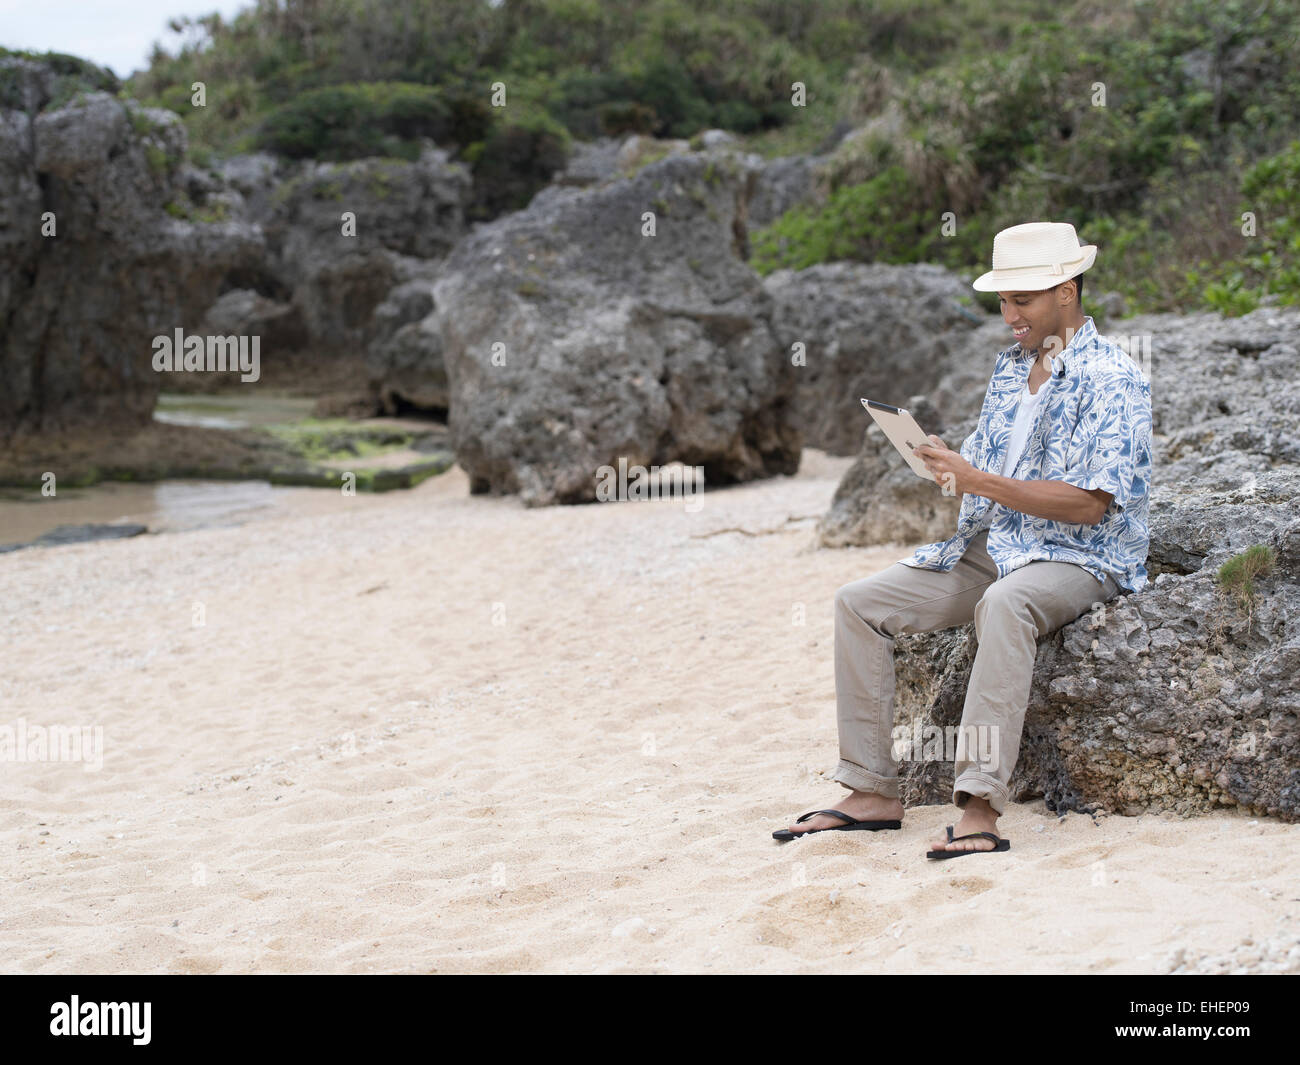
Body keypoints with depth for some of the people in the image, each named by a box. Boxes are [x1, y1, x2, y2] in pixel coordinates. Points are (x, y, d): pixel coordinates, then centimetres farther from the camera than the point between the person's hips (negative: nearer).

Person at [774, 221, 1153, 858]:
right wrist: (943, 465, -5)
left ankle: (981, 809, -45)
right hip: (990, 547, 8)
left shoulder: (1113, 379, -10)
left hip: (1078, 559, -8)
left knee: (1003, 603, -41)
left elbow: (1088, 503, -20)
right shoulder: (1010, 367, 15)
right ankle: (872, 793, -7)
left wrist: (979, 482, -23)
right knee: (857, 602, -6)